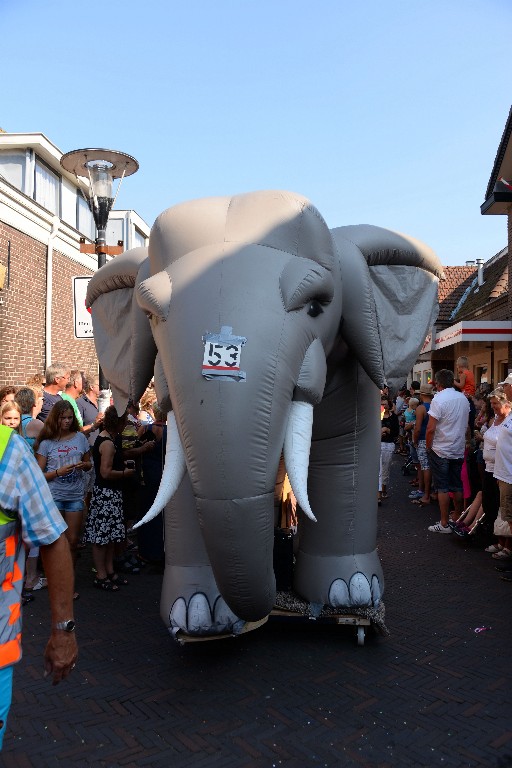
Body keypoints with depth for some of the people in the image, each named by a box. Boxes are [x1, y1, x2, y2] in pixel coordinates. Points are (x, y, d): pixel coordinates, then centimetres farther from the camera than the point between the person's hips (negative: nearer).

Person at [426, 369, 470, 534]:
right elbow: (465, 425, 13)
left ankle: (444, 524, 6)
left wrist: (428, 446, -4)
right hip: (459, 450, 6)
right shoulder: (464, 398, 4)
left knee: (442, 487, 1)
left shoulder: (438, 399, -17)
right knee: (457, 486, 14)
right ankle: (458, 519, 23)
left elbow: (431, 429, -18)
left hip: (440, 450, -6)